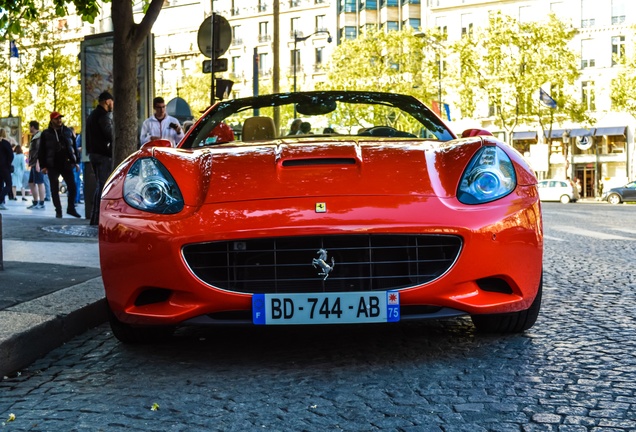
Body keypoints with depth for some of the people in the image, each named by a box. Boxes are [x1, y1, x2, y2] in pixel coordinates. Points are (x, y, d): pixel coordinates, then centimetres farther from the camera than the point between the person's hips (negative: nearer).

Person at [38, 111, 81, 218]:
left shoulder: (67, 132, 10)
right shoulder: (46, 134, 2)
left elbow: (73, 147, 15)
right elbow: (42, 151, 3)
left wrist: (75, 162, 10)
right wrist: (43, 166, -4)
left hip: (66, 165, 2)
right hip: (53, 166, -2)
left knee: (72, 187, -2)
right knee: (55, 190, 1)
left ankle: (71, 208, 14)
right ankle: (58, 211, 8)